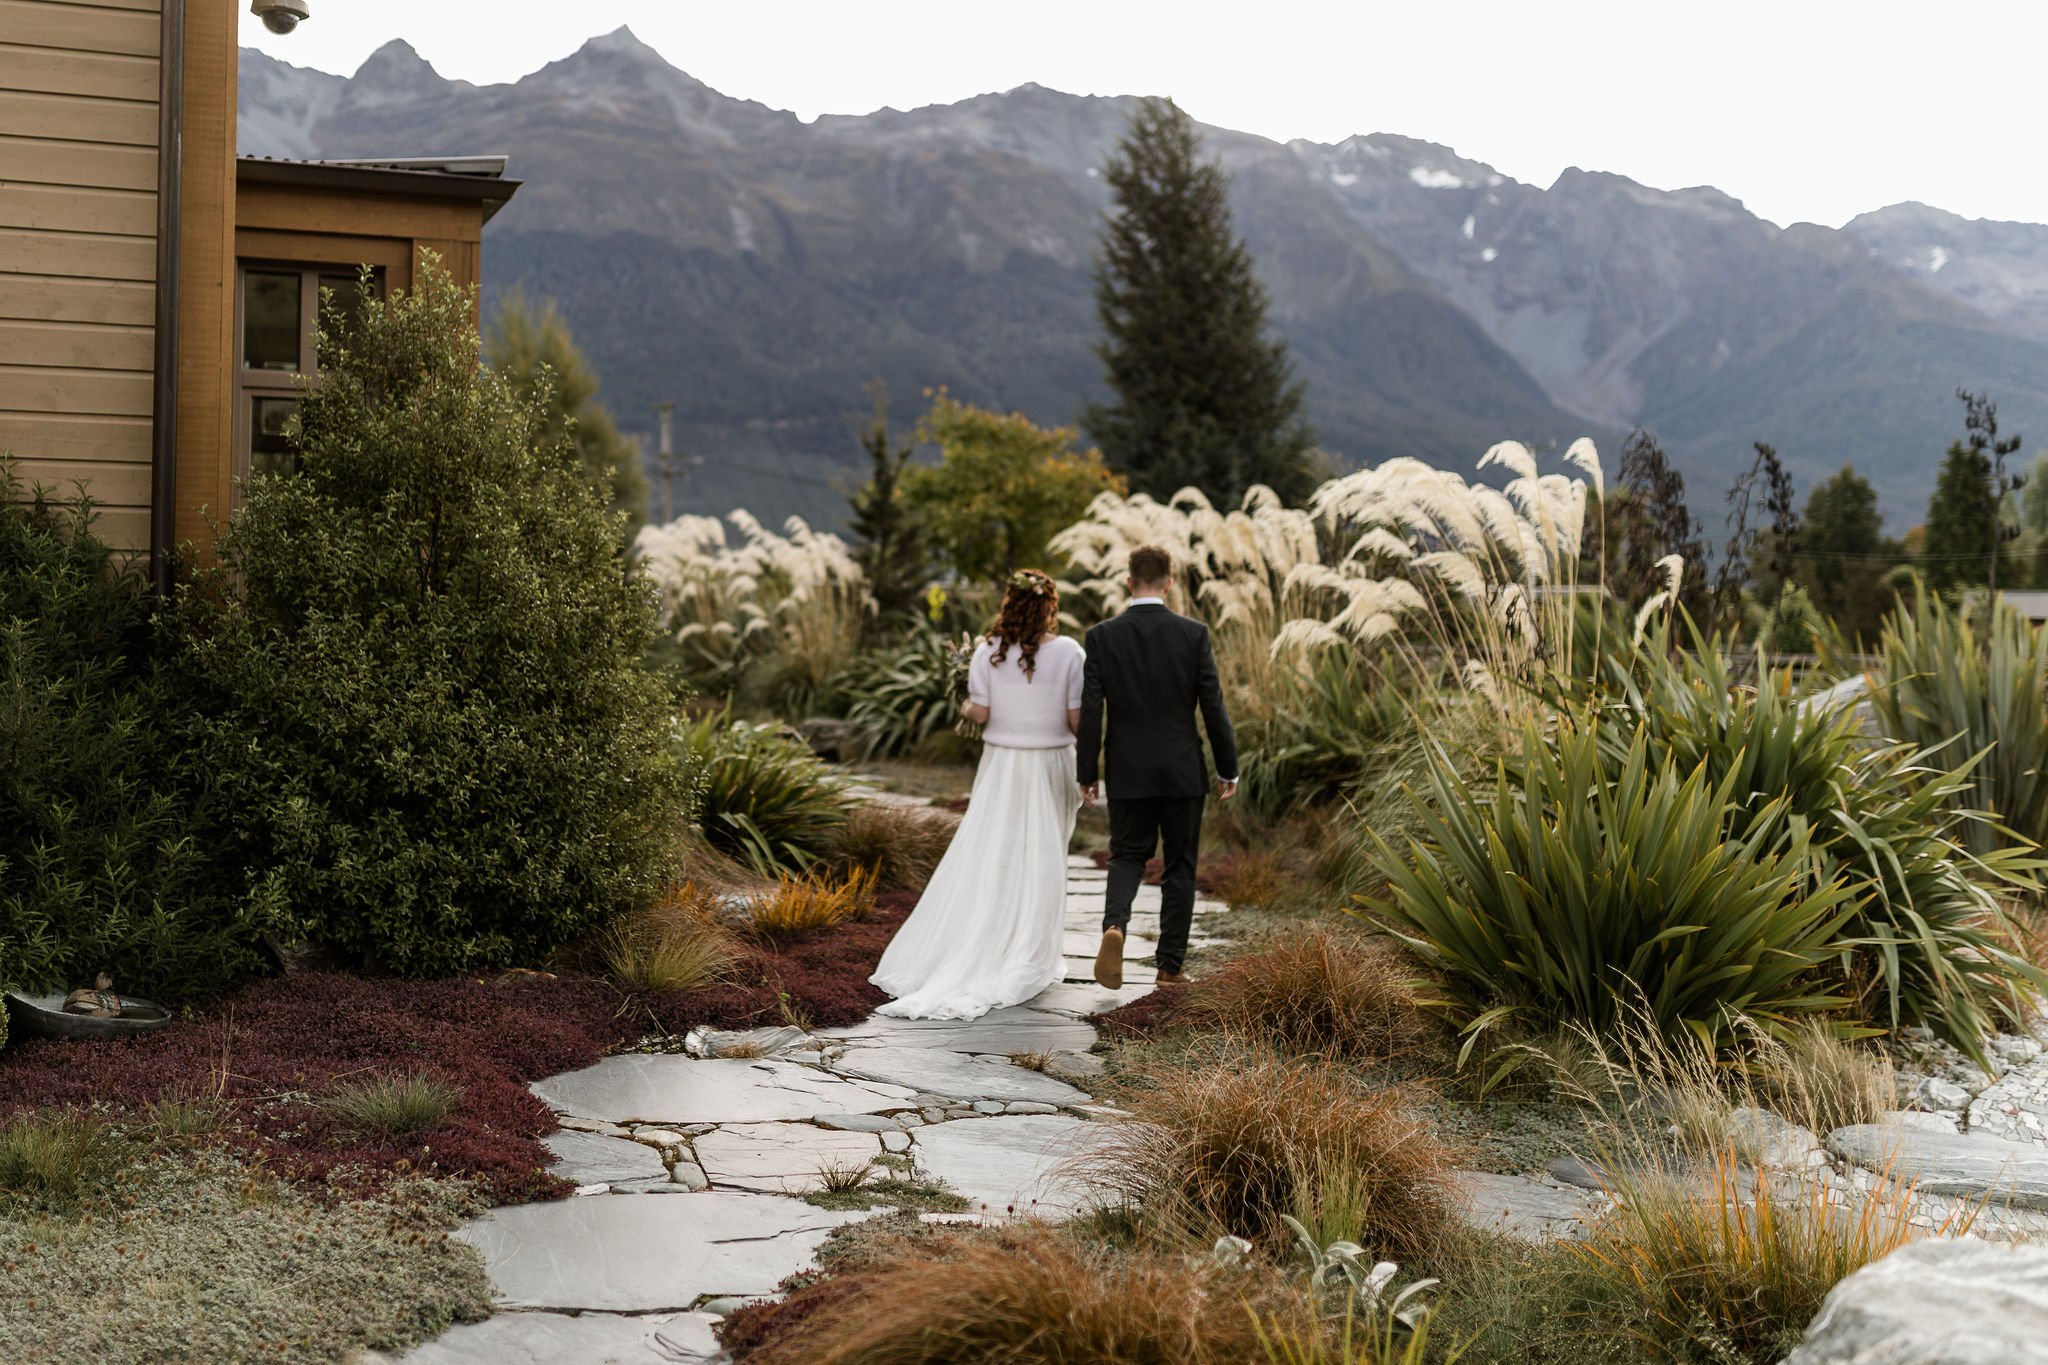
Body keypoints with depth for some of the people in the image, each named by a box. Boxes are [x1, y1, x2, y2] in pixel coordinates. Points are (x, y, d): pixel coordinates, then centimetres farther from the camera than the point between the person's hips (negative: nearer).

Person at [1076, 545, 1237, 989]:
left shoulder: (1102, 636, -5)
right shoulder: (1194, 634, -6)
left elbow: (1090, 710, -5)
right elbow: (1213, 706, -5)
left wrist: (1088, 774, 3)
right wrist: (1228, 770, 4)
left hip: (1128, 772, 1)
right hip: (1182, 770, -1)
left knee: (1127, 856, 15)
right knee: (1179, 865, 11)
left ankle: (1114, 925, -13)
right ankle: (1171, 964, 13)